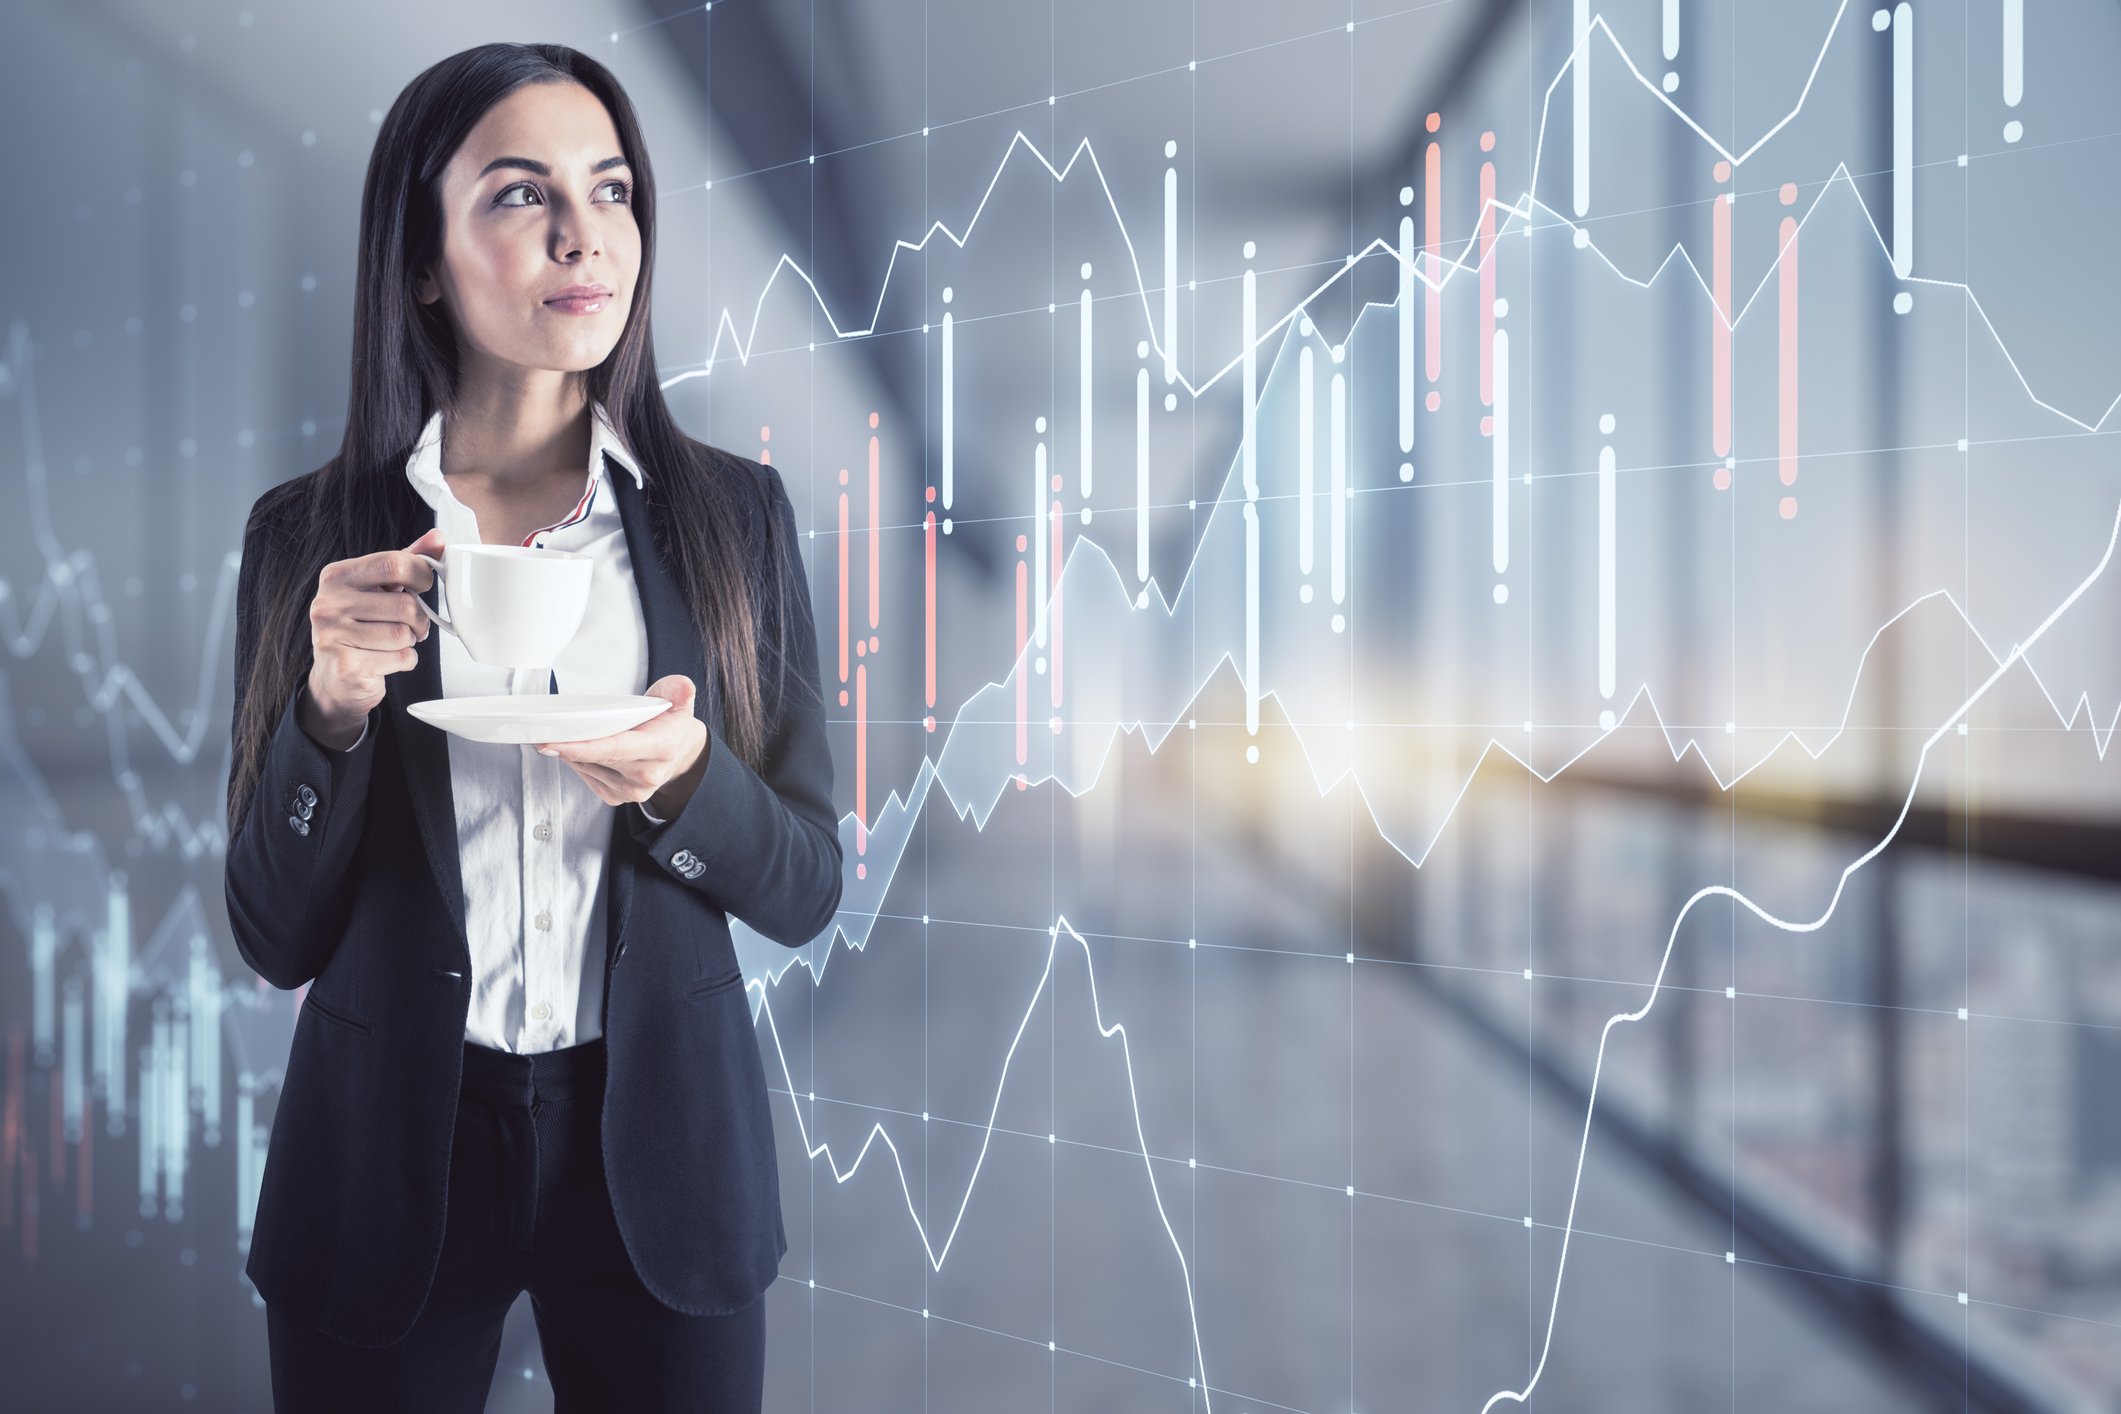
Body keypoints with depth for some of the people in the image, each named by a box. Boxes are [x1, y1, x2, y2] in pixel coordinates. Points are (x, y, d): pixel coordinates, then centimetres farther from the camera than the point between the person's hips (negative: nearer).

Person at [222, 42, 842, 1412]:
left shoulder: (733, 512, -4)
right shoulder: (309, 535, -4)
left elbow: (806, 888, -2)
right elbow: (276, 936, -2)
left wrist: (683, 780, -21)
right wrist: (332, 711, -18)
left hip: (656, 1147, 1)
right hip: (391, 1151, 0)